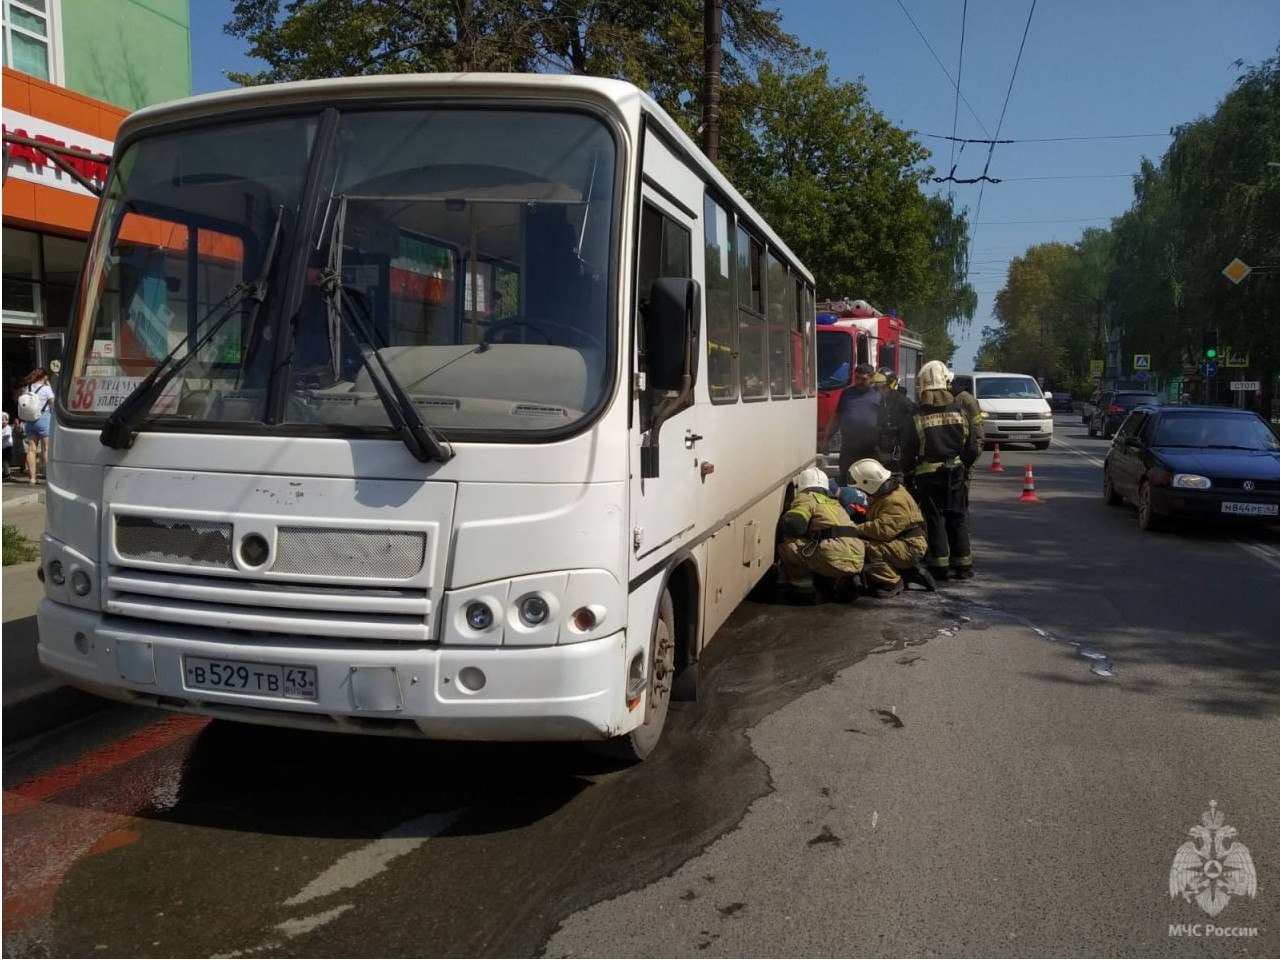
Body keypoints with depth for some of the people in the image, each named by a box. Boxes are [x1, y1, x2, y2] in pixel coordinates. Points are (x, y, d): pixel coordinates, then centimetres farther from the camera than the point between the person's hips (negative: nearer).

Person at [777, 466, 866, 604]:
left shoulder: (807, 497, 6)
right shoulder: (833, 502, 31)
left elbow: (793, 524, -10)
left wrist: (779, 525, 10)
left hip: (836, 560, -8)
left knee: (787, 546, -1)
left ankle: (804, 588, 2)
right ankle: (844, 582, 15)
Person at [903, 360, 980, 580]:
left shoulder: (917, 417, -11)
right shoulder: (959, 413, -2)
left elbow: (909, 452, -7)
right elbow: (973, 447, 3)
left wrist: (908, 470, 11)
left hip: (928, 475, -3)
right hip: (955, 473, 3)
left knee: (934, 519, 4)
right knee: (958, 518, 12)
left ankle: (940, 566, 4)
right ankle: (963, 565, 15)